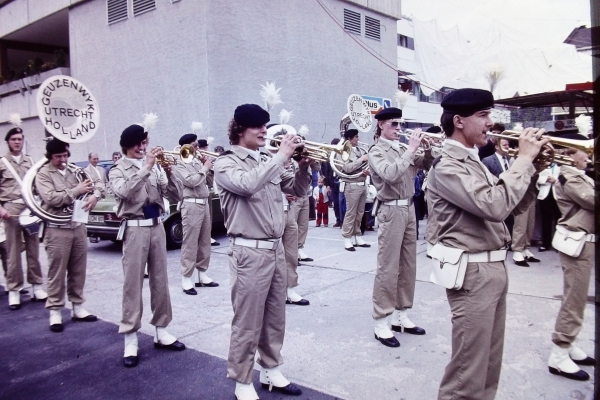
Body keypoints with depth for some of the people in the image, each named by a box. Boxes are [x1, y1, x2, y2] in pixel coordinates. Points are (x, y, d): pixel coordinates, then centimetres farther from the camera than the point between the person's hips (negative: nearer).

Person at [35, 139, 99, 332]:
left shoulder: (74, 171, 12)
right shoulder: (43, 174, -4)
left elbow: (91, 188, 12)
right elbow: (50, 198, -17)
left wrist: (93, 195, -11)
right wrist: (75, 191, -14)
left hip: (78, 226, 5)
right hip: (57, 230, -5)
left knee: (78, 271, 11)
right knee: (57, 273, 1)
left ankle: (77, 307, 23)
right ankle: (55, 311, 12)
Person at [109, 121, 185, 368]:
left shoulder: (155, 167, 10)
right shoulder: (118, 170, 2)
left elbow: (175, 196, 4)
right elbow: (125, 192, -21)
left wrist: (168, 171, -10)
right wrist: (146, 167, -23)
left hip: (157, 226, 4)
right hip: (135, 228, -4)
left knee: (160, 281, 9)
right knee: (133, 284, 0)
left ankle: (161, 332, 21)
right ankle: (130, 340, 8)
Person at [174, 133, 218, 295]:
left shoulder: (198, 161, 16)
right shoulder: (180, 164, -5)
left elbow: (209, 182, 20)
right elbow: (192, 181, -19)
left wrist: (208, 167, 7)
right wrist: (205, 168, -8)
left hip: (204, 203, 8)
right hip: (191, 205, -8)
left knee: (205, 242, 12)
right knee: (190, 243, -4)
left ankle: (202, 274, 21)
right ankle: (186, 278, 2)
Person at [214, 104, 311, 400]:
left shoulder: (268, 161, 11)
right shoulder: (225, 164, -7)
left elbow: (297, 190, 16)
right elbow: (247, 184, -29)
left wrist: (303, 166, -3)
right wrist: (282, 156, -23)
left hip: (276, 250, 7)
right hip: (249, 253, -7)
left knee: (275, 319, 17)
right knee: (247, 323, 3)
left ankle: (271, 371, 34)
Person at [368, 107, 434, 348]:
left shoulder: (403, 149, 12)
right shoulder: (377, 152, -6)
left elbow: (427, 166, 17)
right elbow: (391, 174, -24)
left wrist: (427, 148, -1)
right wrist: (411, 149, -19)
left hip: (409, 209, 7)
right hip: (391, 211, -7)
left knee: (408, 265, 12)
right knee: (388, 268, -5)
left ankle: (401, 316, 23)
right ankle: (381, 323, 3)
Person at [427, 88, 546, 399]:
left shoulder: (474, 162, 14)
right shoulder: (447, 166, -16)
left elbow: (514, 206, 18)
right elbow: (494, 206, -28)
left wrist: (534, 168, 4)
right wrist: (524, 159, -17)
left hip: (494, 268, 10)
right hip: (473, 272, -9)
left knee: (490, 362, 20)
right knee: (469, 368, -1)